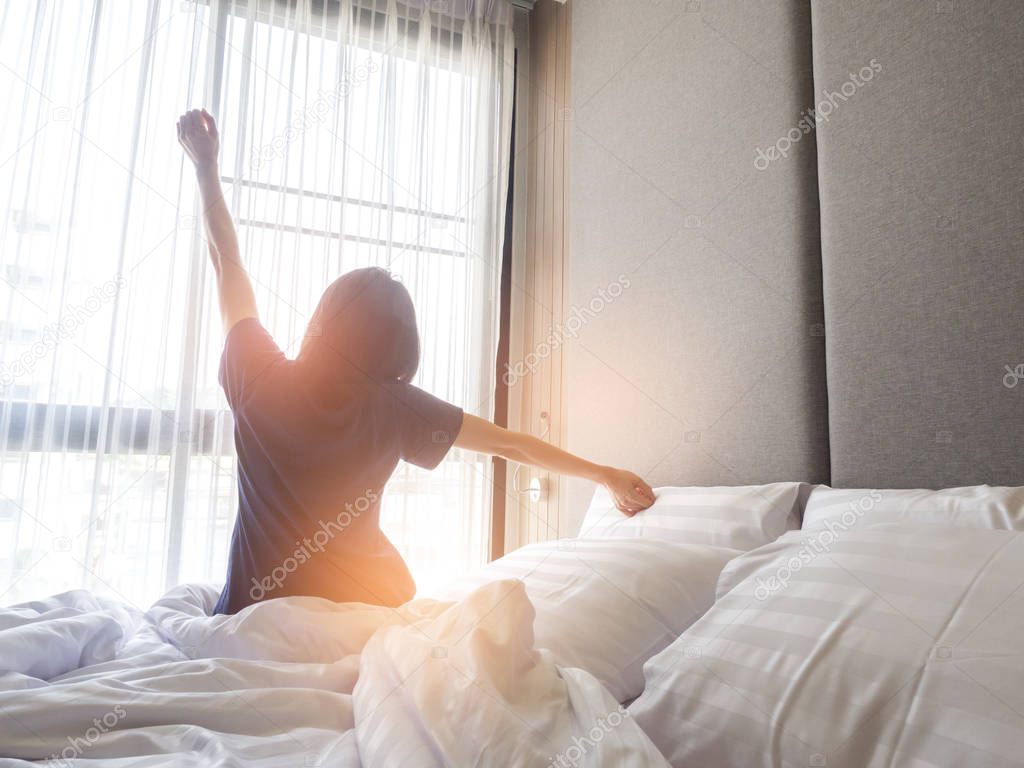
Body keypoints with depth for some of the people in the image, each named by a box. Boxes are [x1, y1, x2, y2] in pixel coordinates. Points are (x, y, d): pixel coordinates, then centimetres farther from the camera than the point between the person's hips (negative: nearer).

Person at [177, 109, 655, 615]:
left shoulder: (262, 381, -14)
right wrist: (605, 474, 5)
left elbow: (227, 263, 0)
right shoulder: (396, 407, -12)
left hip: (263, 608, -2)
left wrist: (206, 166, 13)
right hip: (368, 608, 3)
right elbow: (508, 444, -6)